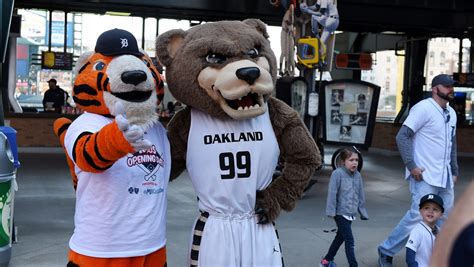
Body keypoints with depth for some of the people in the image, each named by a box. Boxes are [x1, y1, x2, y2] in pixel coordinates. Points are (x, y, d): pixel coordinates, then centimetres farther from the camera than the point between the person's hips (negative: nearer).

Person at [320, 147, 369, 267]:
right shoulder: (338, 173, -14)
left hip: (351, 213, 7)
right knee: (349, 240, -8)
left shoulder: (358, 175, 6)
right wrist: (331, 211, -18)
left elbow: (361, 195, 12)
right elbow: (332, 193, -15)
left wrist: (363, 212, 14)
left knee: (340, 238, 18)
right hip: (341, 213, -7)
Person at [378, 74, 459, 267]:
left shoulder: (451, 113, 15)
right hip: (425, 176, -8)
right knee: (418, 215, -12)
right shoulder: (423, 108, -11)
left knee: (445, 218, 8)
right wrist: (412, 166, -20)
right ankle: (386, 251, 2)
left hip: (445, 178, 9)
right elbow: (402, 136, -16)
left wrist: (454, 171, 22)